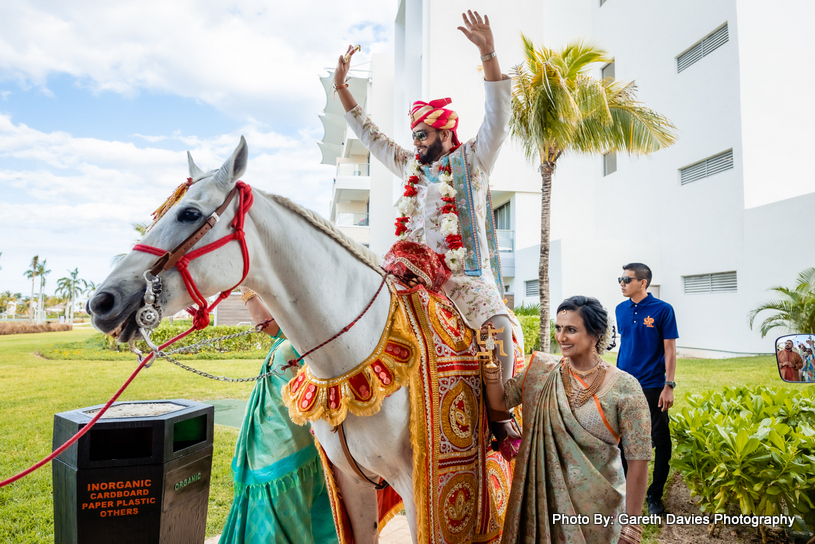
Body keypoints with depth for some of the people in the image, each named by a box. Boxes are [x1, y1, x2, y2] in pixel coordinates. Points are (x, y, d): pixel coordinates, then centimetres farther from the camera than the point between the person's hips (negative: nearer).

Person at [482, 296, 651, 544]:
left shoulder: (624, 388, -15)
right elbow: (500, 402, -2)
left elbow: (638, 459, -12)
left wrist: (632, 524, -10)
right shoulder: (541, 372, -3)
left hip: (596, 507, -3)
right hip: (543, 497, 3)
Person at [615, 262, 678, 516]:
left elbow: (670, 349, -7)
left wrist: (669, 386, -12)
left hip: (652, 386, -4)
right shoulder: (621, 310, 5)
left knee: (660, 441, 6)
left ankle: (655, 495, 22)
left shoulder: (662, 310, -8)